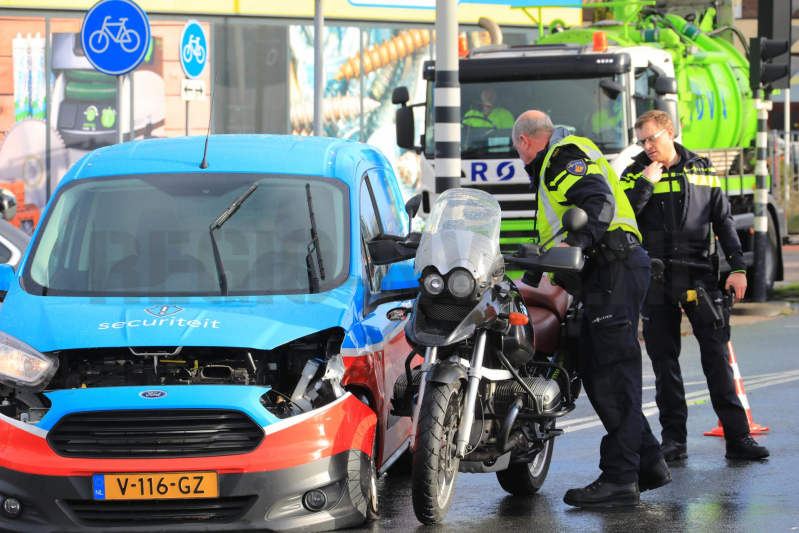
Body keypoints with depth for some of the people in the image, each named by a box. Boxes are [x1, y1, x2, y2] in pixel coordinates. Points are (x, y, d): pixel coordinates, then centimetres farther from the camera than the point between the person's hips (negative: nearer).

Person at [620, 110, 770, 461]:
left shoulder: (703, 170, 9)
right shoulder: (635, 175, 7)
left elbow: (724, 222, 10)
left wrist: (737, 268, 2)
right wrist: (646, 184, -12)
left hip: (699, 276, 0)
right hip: (656, 281, 0)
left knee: (717, 356, -4)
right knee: (664, 362, 2)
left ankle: (737, 436, -4)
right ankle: (674, 440, 7)